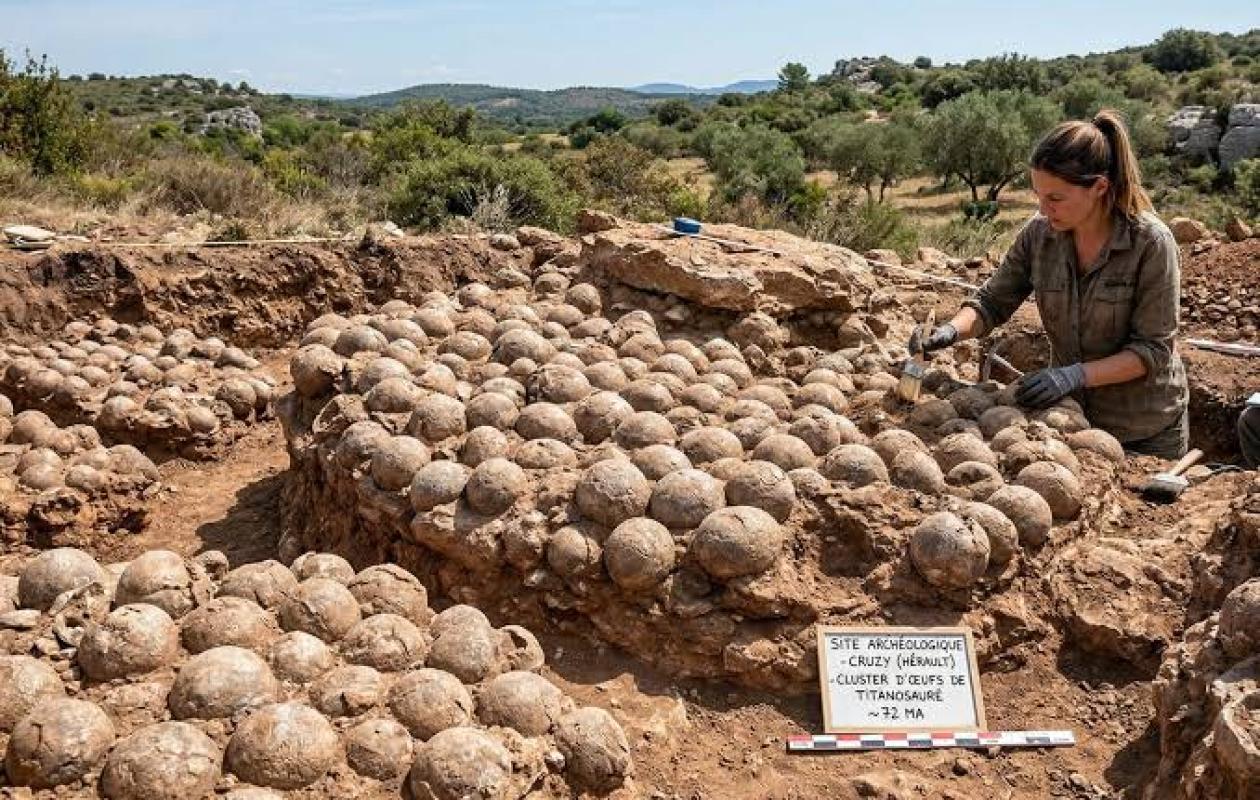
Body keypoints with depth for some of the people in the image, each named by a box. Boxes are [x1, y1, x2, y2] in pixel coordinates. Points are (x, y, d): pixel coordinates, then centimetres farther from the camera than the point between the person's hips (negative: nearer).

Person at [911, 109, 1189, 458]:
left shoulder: (1150, 242, -21)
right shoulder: (1039, 233, -10)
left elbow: (1153, 349, -20)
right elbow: (992, 302, -3)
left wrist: (1077, 374, -31)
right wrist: (953, 330, -23)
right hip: (1071, 416, 3)